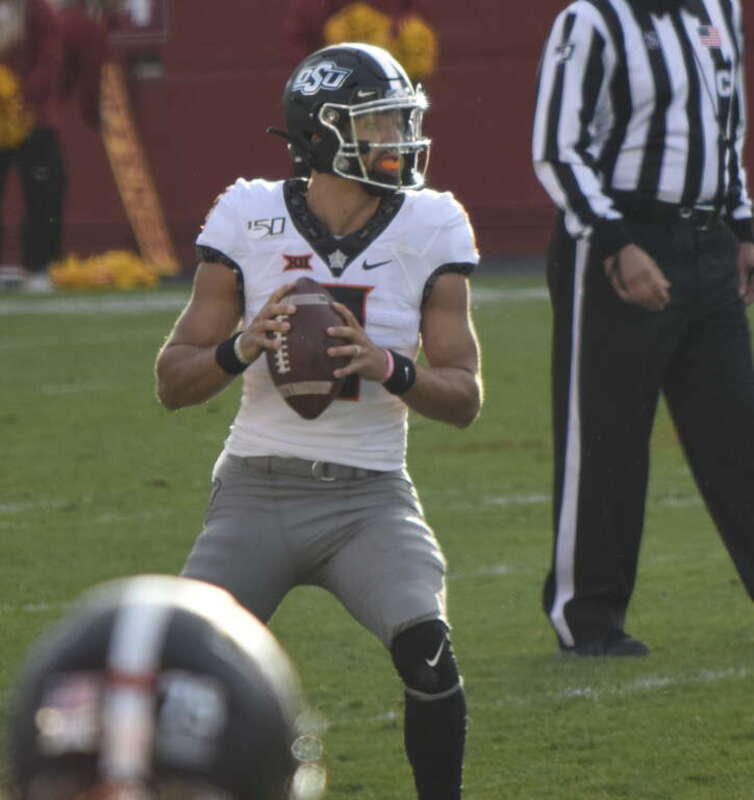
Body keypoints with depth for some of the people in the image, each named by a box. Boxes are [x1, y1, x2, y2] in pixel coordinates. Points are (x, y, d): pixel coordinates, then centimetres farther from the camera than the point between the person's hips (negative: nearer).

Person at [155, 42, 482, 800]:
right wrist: (243, 348, -20)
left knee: (425, 646, -25)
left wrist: (387, 367, -21)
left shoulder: (431, 229, -1)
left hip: (370, 495, 0)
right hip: (258, 488, 0)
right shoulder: (250, 218, -3)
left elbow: (464, 397, -2)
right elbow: (173, 381, 0)